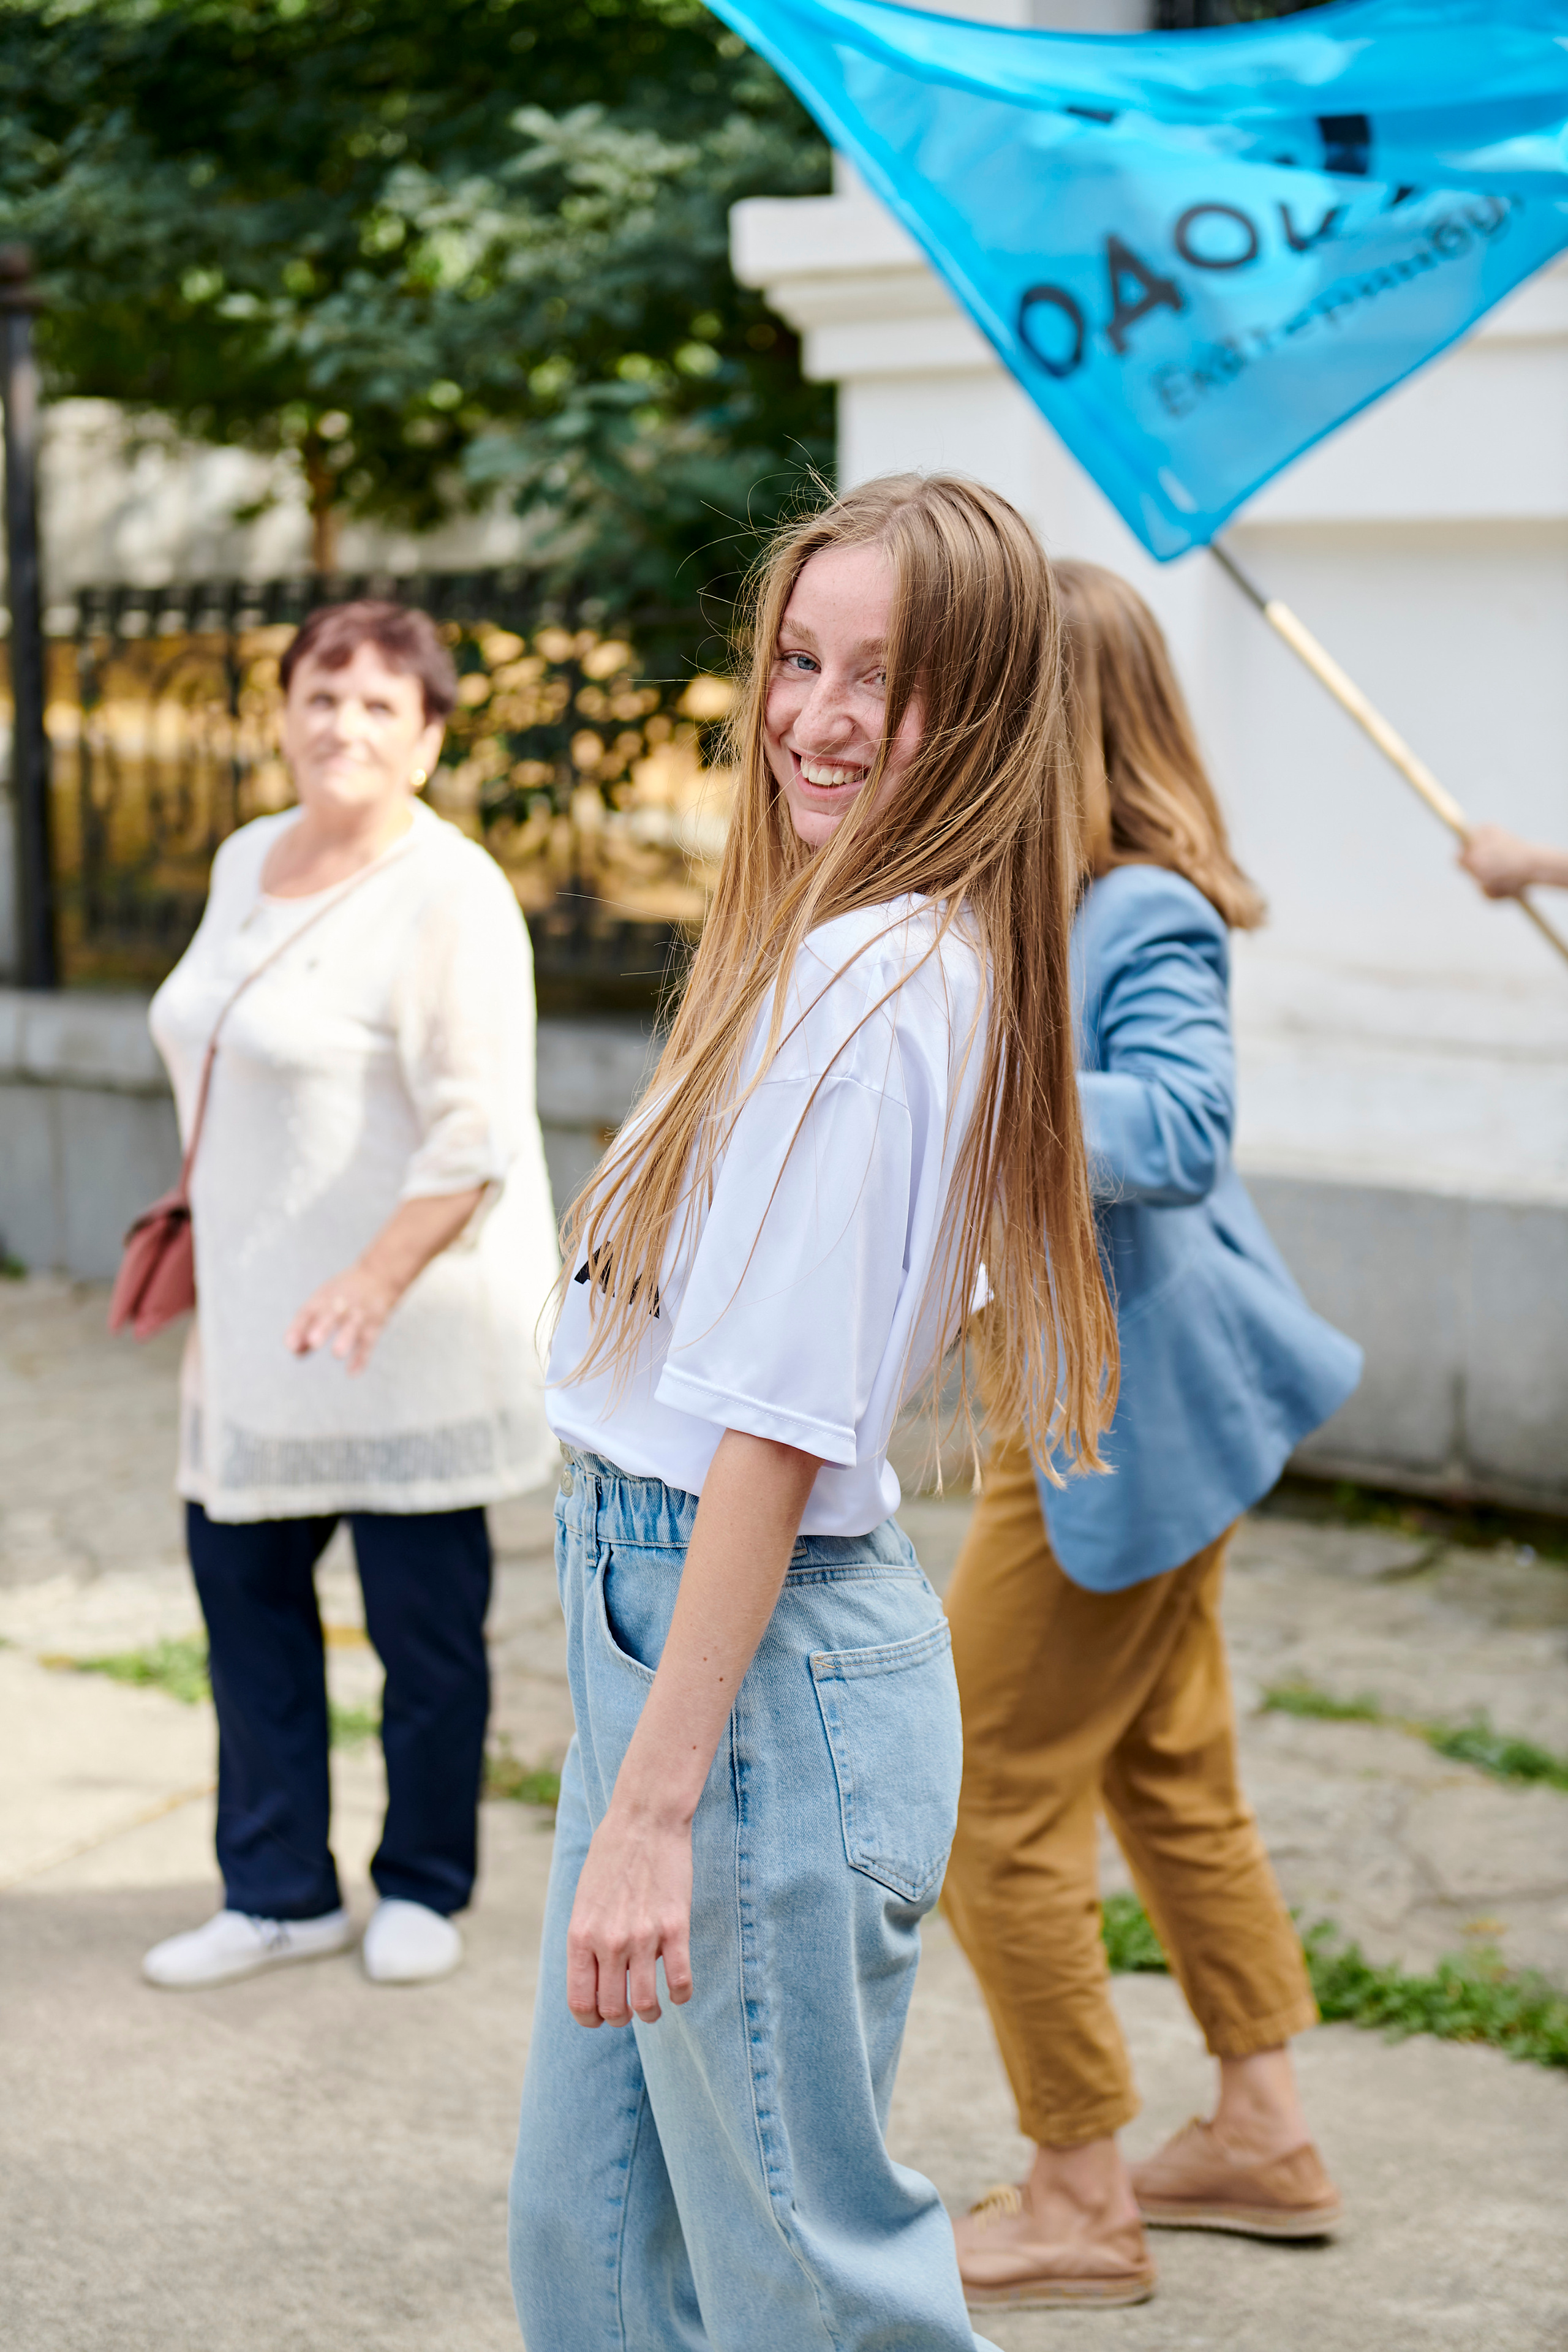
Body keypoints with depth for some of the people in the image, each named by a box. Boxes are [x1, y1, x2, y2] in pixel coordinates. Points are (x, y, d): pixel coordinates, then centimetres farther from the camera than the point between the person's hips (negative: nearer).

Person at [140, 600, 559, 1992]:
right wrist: (215, 1246, 20)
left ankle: (424, 1888, 20)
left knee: (423, 1606, 3)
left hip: (409, 1316, -8)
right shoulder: (248, 861, 11)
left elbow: (477, 1132, -19)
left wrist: (372, 1281, -26)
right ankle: (282, 1892, 19)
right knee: (242, 1574, 8)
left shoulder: (448, 897, -14)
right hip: (259, 1313, 8)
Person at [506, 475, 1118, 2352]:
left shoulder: (866, 983, -21)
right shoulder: (839, 948, 9)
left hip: (766, 1659, -10)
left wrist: (649, 1813, -23)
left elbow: (777, 1430, -23)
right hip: (650, 1598, 10)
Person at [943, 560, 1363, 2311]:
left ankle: (1080, 2211, 11)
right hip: (1113, 1399, 10)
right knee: (1169, 1771, 19)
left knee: (991, 1799, -2)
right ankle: (1262, 2135, 33)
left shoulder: (1145, 917, -22)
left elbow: (1178, 1126, -36)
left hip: (1117, 1416, -10)